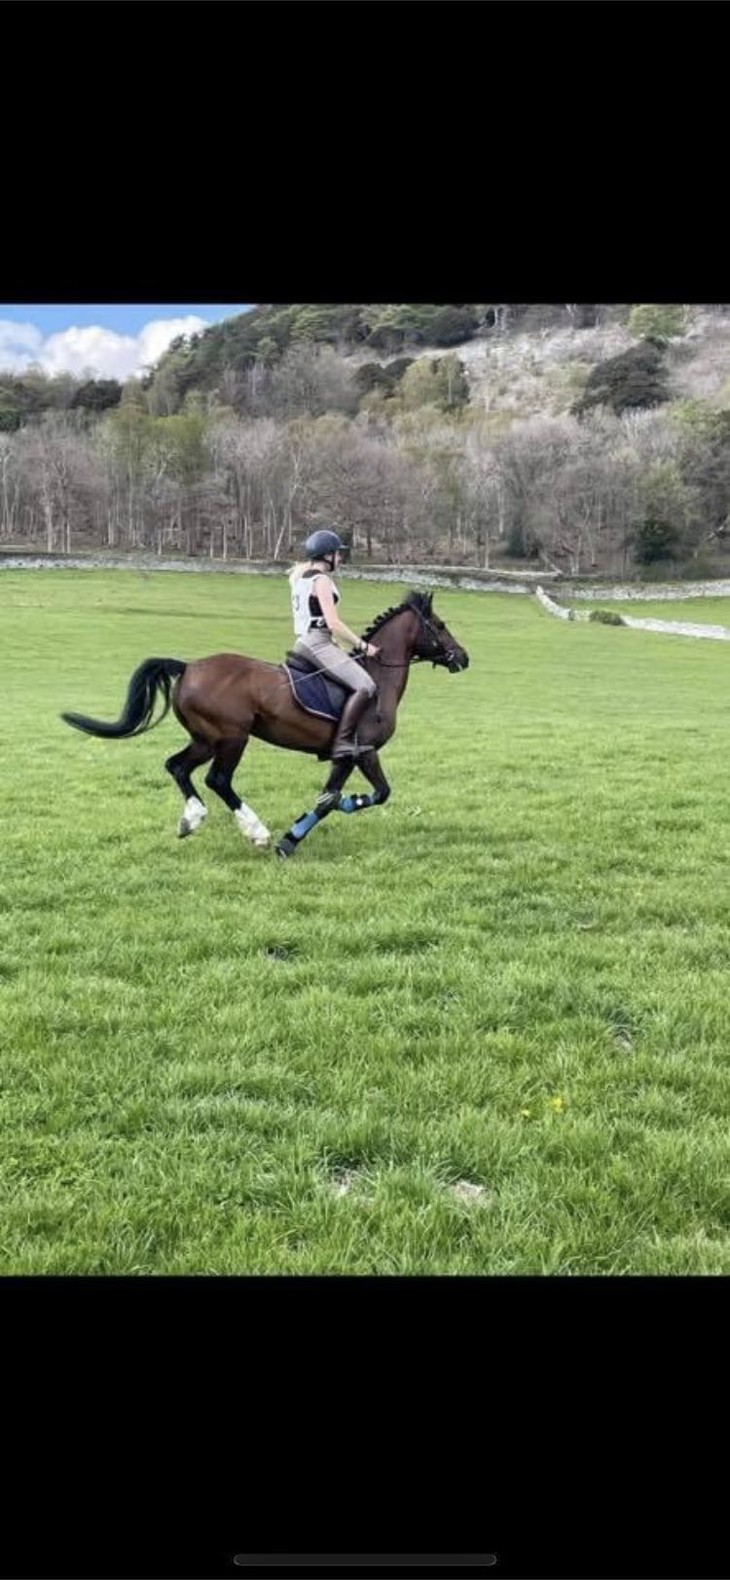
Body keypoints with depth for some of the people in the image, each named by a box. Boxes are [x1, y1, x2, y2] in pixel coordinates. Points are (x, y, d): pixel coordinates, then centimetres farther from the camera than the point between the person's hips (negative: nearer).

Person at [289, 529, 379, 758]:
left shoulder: (301, 576, 18)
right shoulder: (321, 580, -11)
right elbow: (333, 623, -18)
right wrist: (362, 645, -12)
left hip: (304, 641, 11)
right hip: (318, 643, -11)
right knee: (365, 685, -21)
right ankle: (343, 742, -27)